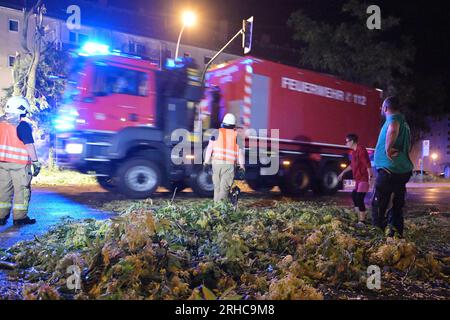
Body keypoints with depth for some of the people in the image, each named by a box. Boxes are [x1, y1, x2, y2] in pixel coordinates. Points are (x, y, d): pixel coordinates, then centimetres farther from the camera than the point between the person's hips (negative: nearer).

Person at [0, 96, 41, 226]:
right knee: (22, 190, 3)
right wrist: (36, 162, -12)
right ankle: (20, 217, 7)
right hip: (19, 163, -6)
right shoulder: (23, 126, -13)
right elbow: (29, 145, -16)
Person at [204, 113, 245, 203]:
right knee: (225, 187, -2)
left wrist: (206, 161, 8)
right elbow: (240, 151, 4)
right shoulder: (236, 135, 3)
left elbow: (209, 148, 3)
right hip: (229, 164, -1)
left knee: (217, 186, 12)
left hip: (216, 162, 1)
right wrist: (241, 164, 10)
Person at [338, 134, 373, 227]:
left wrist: (370, 178, -28)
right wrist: (343, 173, 30)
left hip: (364, 179, -10)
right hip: (358, 179, 10)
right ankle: (360, 217, 25)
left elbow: (368, 165, -23)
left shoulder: (361, 150, -17)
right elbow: (352, 165, 26)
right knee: (354, 196, 16)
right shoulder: (353, 151, 12)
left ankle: (362, 221, -8)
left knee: (359, 199, -13)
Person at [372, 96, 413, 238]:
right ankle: (397, 235, 17)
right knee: (397, 206, 13)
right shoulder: (404, 122, 21)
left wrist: (388, 149, -27)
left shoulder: (393, 118, -9)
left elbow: (393, 129, -35)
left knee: (378, 206, -6)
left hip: (389, 169, -9)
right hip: (404, 170, 9)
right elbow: (408, 146, 32)